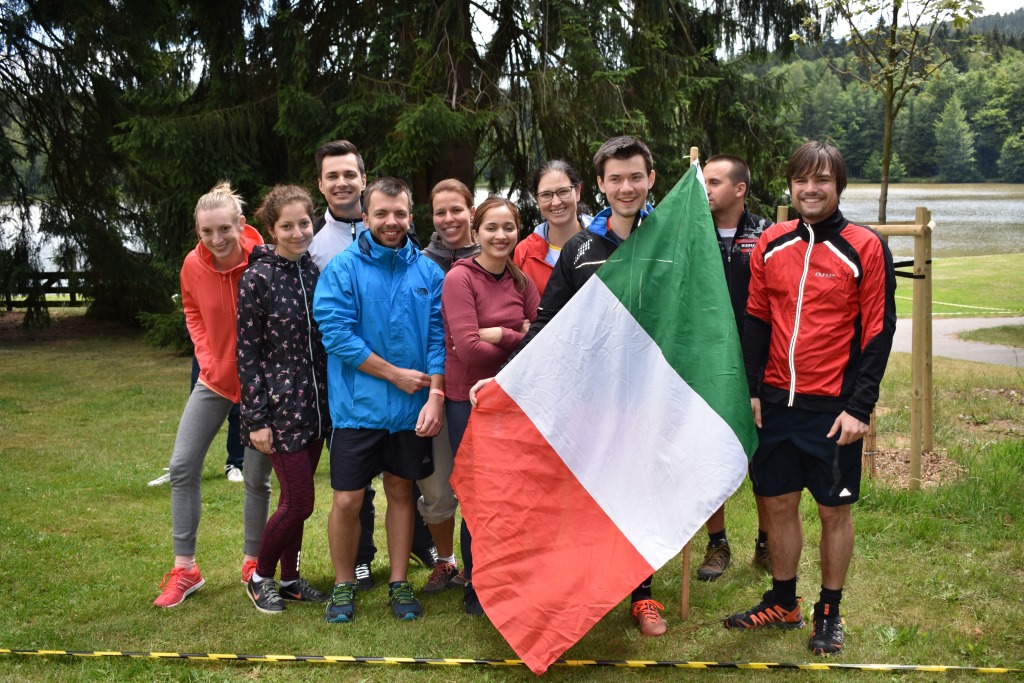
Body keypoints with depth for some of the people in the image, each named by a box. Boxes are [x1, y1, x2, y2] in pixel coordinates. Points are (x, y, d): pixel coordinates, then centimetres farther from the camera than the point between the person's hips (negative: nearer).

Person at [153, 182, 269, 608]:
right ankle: (184, 569, 15)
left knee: (257, 476, 5)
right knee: (182, 467, 2)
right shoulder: (194, 265, -9)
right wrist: (206, 358, 0)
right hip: (215, 377, 4)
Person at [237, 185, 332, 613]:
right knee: (299, 501, -2)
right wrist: (257, 420, -12)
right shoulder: (258, 278, -10)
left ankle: (290, 578, 29)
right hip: (280, 406, -5)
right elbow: (247, 353, -10)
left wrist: (331, 401, 11)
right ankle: (260, 577, 19)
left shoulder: (316, 271, 6)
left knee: (296, 498, 13)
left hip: (315, 403, 5)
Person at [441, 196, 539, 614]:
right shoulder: (460, 278, -11)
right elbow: (467, 347, -19)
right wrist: (520, 342, -9)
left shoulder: (522, 283, 7)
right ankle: (475, 584, 21)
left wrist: (502, 335, -15)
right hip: (468, 399, -5)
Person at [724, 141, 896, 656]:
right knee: (779, 503, 13)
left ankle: (829, 613, 24)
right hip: (777, 402, 4)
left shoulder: (865, 248, -7)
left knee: (834, 510, 7)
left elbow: (879, 330, -8)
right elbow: (757, 320, 10)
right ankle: (782, 603, 30)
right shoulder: (771, 245, 5)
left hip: (833, 408, -4)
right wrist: (751, 391, 3)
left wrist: (859, 407, -13)